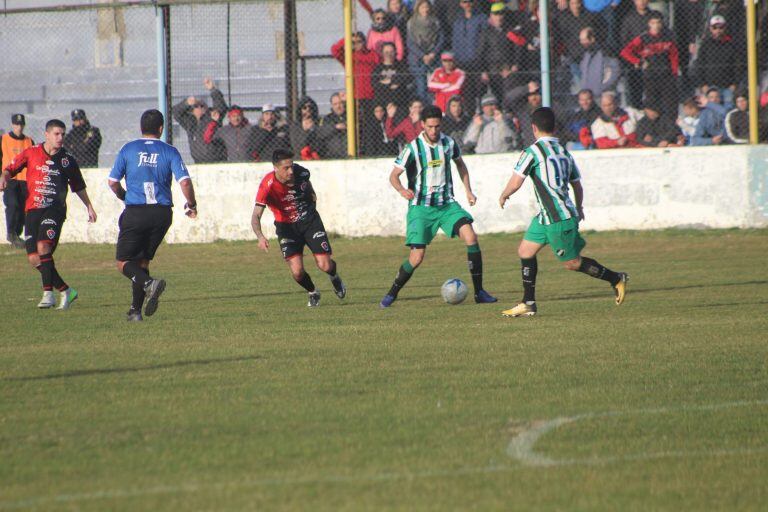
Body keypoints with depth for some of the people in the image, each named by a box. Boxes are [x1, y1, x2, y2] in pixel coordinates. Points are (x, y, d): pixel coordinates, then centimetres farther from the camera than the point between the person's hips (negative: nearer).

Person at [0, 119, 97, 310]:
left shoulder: (67, 159, 6)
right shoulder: (31, 153, 6)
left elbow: (78, 186, 19)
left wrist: (89, 207, 21)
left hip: (55, 209, -3)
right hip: (32, 209, 3)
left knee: (43, 246, -25)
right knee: (34, 258, -3)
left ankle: (48, 293, -21)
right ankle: (66, 291, 11)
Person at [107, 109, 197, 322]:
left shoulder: (128, 149, 2)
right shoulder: (169, 152, 2)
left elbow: (113, 182, 2)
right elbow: (185, 181, -8)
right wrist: (191, 205, 10)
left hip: (135, 212, -2)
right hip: (162, 213, 2)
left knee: (123, 262, 4)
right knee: (142, 260, 17)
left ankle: (149, 283, -25)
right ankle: (136, 310, 11)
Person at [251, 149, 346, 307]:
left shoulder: (301, 172, -16)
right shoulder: (267, 186, -26)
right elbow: (256, 216, -29)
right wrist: (260, 237, -46)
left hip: (309, 220, 2)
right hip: (286, 227, -2)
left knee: (325, 265, -8)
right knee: (297, 272, -16)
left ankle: (334, 277, 31)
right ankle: (312, 293, 18)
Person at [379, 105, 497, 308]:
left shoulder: (448, 143, 0)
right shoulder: (413, 148, -12)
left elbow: (460, 164, 20)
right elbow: (394, 175, -6)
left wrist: (468, 190, 12)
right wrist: (402, 190, -28)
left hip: (446, 204, 3)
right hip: (421, 207, -3)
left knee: (470, 236, -19)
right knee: (416, 258, -10)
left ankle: (479, 292, -11)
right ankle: (391, 294, 14)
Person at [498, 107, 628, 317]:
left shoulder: (532, 151, -14)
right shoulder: (564, 152, 10)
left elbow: (515, 183, -15)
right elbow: (577, 185, 18)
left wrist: (503, 196, 6)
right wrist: (579, 209, 34)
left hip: (558, 219, -9)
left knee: (572, 262, 1)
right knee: (525, 251, 11)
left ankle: (616, 279, 12)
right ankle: (528, 304, 12)